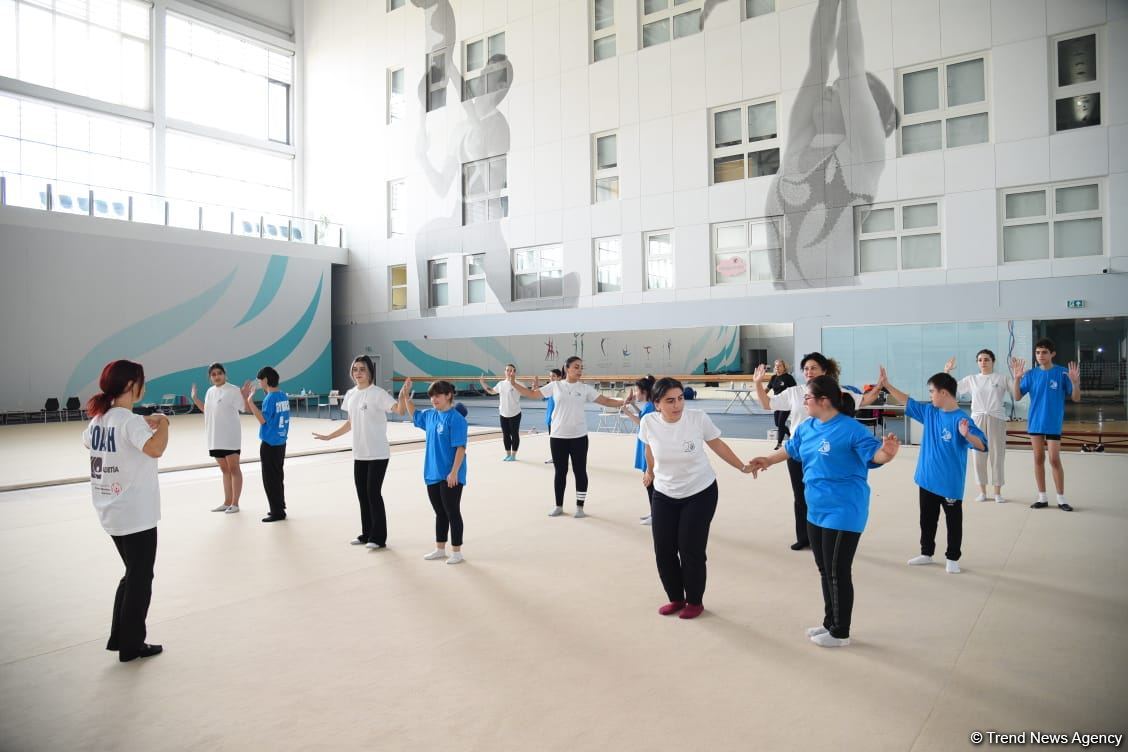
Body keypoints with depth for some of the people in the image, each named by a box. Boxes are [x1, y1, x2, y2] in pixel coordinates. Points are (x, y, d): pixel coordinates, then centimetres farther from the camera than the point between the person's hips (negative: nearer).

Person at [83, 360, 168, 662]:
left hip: (112, 512, 9)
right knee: (140, 579, 6)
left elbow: (87, 442, 28)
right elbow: (155, 449, -39)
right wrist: (162, 423, -19)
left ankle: (119, 638, 28)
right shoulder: (131, 421, -20)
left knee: (133, 574, 22)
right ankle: (131, 646, 17)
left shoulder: (98, 418, 5)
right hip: (136, 514, -8)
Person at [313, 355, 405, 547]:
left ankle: (379, 537, 5)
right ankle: (367, 534, 24)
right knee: (362, 494, 12)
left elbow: (399, 410, -27)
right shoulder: (350, 395, 9)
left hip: (378, 454, -7)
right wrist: (329, 436, 22)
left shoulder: (378, 394, -12)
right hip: (359, 454, 7)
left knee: (374, 493, -4)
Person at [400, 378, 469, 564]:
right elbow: (413, 414, 29)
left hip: (450, 476, -7)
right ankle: (440, 549, 28)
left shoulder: (456, 419, -15)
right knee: (440, 513, 17)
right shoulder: (430, 415, 7)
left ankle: (456, 552, 14)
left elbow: (460, 447, -18)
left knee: (452, 513, 3)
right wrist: (406, 395, 17)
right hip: (433, 475, 7)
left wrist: (454, 472, -21)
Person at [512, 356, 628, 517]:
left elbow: (606, 401, -1)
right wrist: (513, 384, -3)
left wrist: (624, 402, -14)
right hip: (557, 436, 0)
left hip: (579, 437, 0)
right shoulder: (555, 385, 1)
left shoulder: (586, 388, 1)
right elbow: (532, 394, 4)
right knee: (560, 471, 10)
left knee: (580, 471, 5)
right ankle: (559, 506, 23)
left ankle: (580, 507, 18)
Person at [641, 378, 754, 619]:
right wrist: (650, 471, 23)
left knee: (691, 551, -1)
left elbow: (717, 444, -3)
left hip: (700, 494, -2)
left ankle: (695, 602, 22)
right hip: (664, 495, 3)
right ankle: (676, 599, 27)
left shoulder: (698, 418, -22)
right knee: (663, 552, 4)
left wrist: (742, 467, -2)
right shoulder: (649, 422, -16)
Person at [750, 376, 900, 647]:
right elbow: (790, 449, 22)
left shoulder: (851, 429, -19)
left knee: (838, 573, 2)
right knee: (824, 571, 19)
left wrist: (887, 452, -48)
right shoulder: (806, 428, 4)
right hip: (816, 511, 8)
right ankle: (829, 623, 35)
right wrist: (767, 460, 32)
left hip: (843, 513, -8)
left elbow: (874, 454, -26)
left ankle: (840, 633, 18)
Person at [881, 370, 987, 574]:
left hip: (950, 484, -7)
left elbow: (982, 446, -25)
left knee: (953, 521, 11)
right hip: (927, 480, 7)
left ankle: (952, 558, 25)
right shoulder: (929, 412, 0)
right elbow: (908, 402, 13)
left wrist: (967, 435, -44)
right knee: (927, 519, 19)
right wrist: (886, 385, 13)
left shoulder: (960, 419, -20)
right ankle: (926, 553, 34)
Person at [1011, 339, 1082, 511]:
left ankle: (1061, 499, 11)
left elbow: (1076, 398, -6)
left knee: (1054, 460, -2)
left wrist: (1075, 382, -25)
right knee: (1038, 459, 8)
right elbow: (1017, 397, -1)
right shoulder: (1030, 374, 1)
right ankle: (1042, 498, 17)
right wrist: (1017, 378, -15)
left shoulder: (1062, 373, -7)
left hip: (1053, 424, -3)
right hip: (1035, 423, 3)